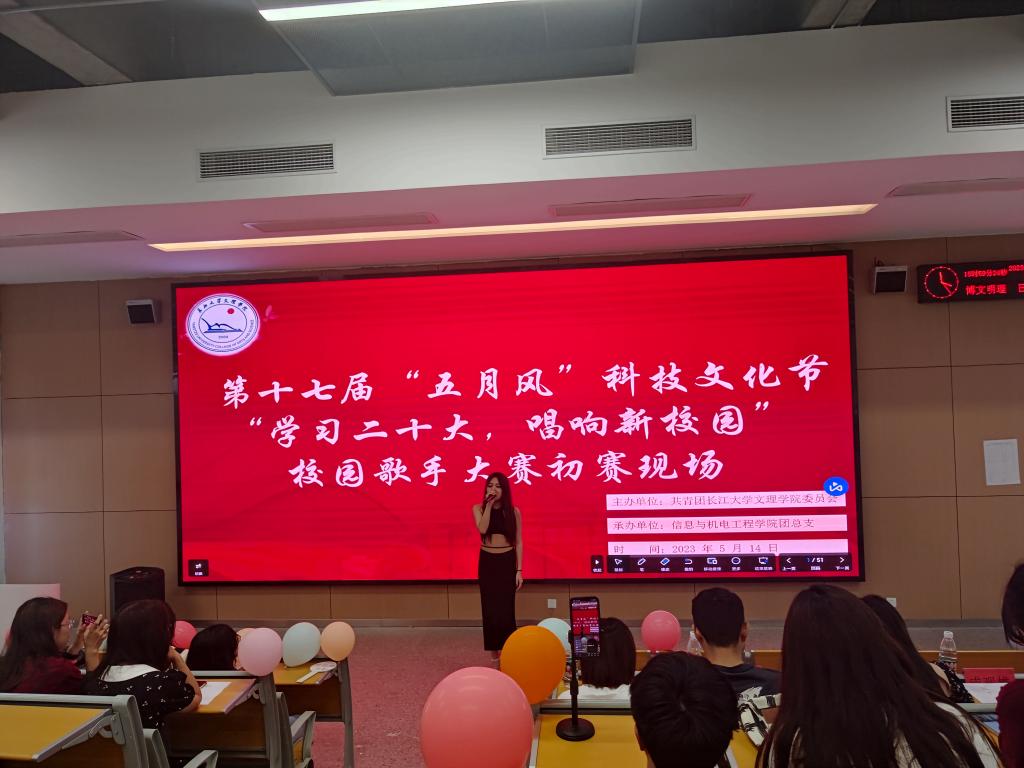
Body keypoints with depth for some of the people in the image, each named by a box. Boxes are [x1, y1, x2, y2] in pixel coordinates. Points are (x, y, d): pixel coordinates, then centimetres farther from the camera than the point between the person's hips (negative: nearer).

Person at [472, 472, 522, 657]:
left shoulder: (513, 512, -2)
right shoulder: (479, 508, 0)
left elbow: (519, 542, 0)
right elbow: (482, 529, -19)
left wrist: (519, 570, -4)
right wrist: (489, 504, -18)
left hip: (507, 562, -1)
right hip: (487, 562, 1)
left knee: (506, 607, -1)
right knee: (490, 607, 5)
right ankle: (494, 649, 17)